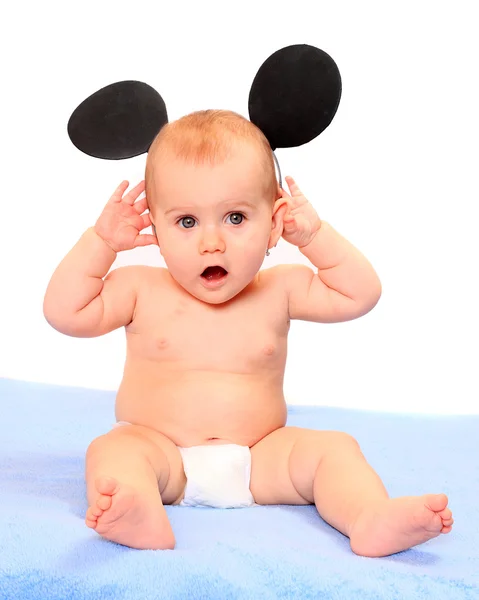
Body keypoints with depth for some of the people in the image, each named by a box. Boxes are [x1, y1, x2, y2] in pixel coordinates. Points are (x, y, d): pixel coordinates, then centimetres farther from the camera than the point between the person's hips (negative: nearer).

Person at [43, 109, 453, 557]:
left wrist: (315, 235, -2)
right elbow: (65, 312, -2)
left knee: (333, 448, -18)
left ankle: (373, 520, -39)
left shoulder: (279, 289, 4)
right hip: (159, 451, -1)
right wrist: (100, 241, -6)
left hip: (259, 458, 2)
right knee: (111, 450, -31)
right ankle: (140, 518, -58)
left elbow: (359, 295, 5)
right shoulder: (141, 289, 0)